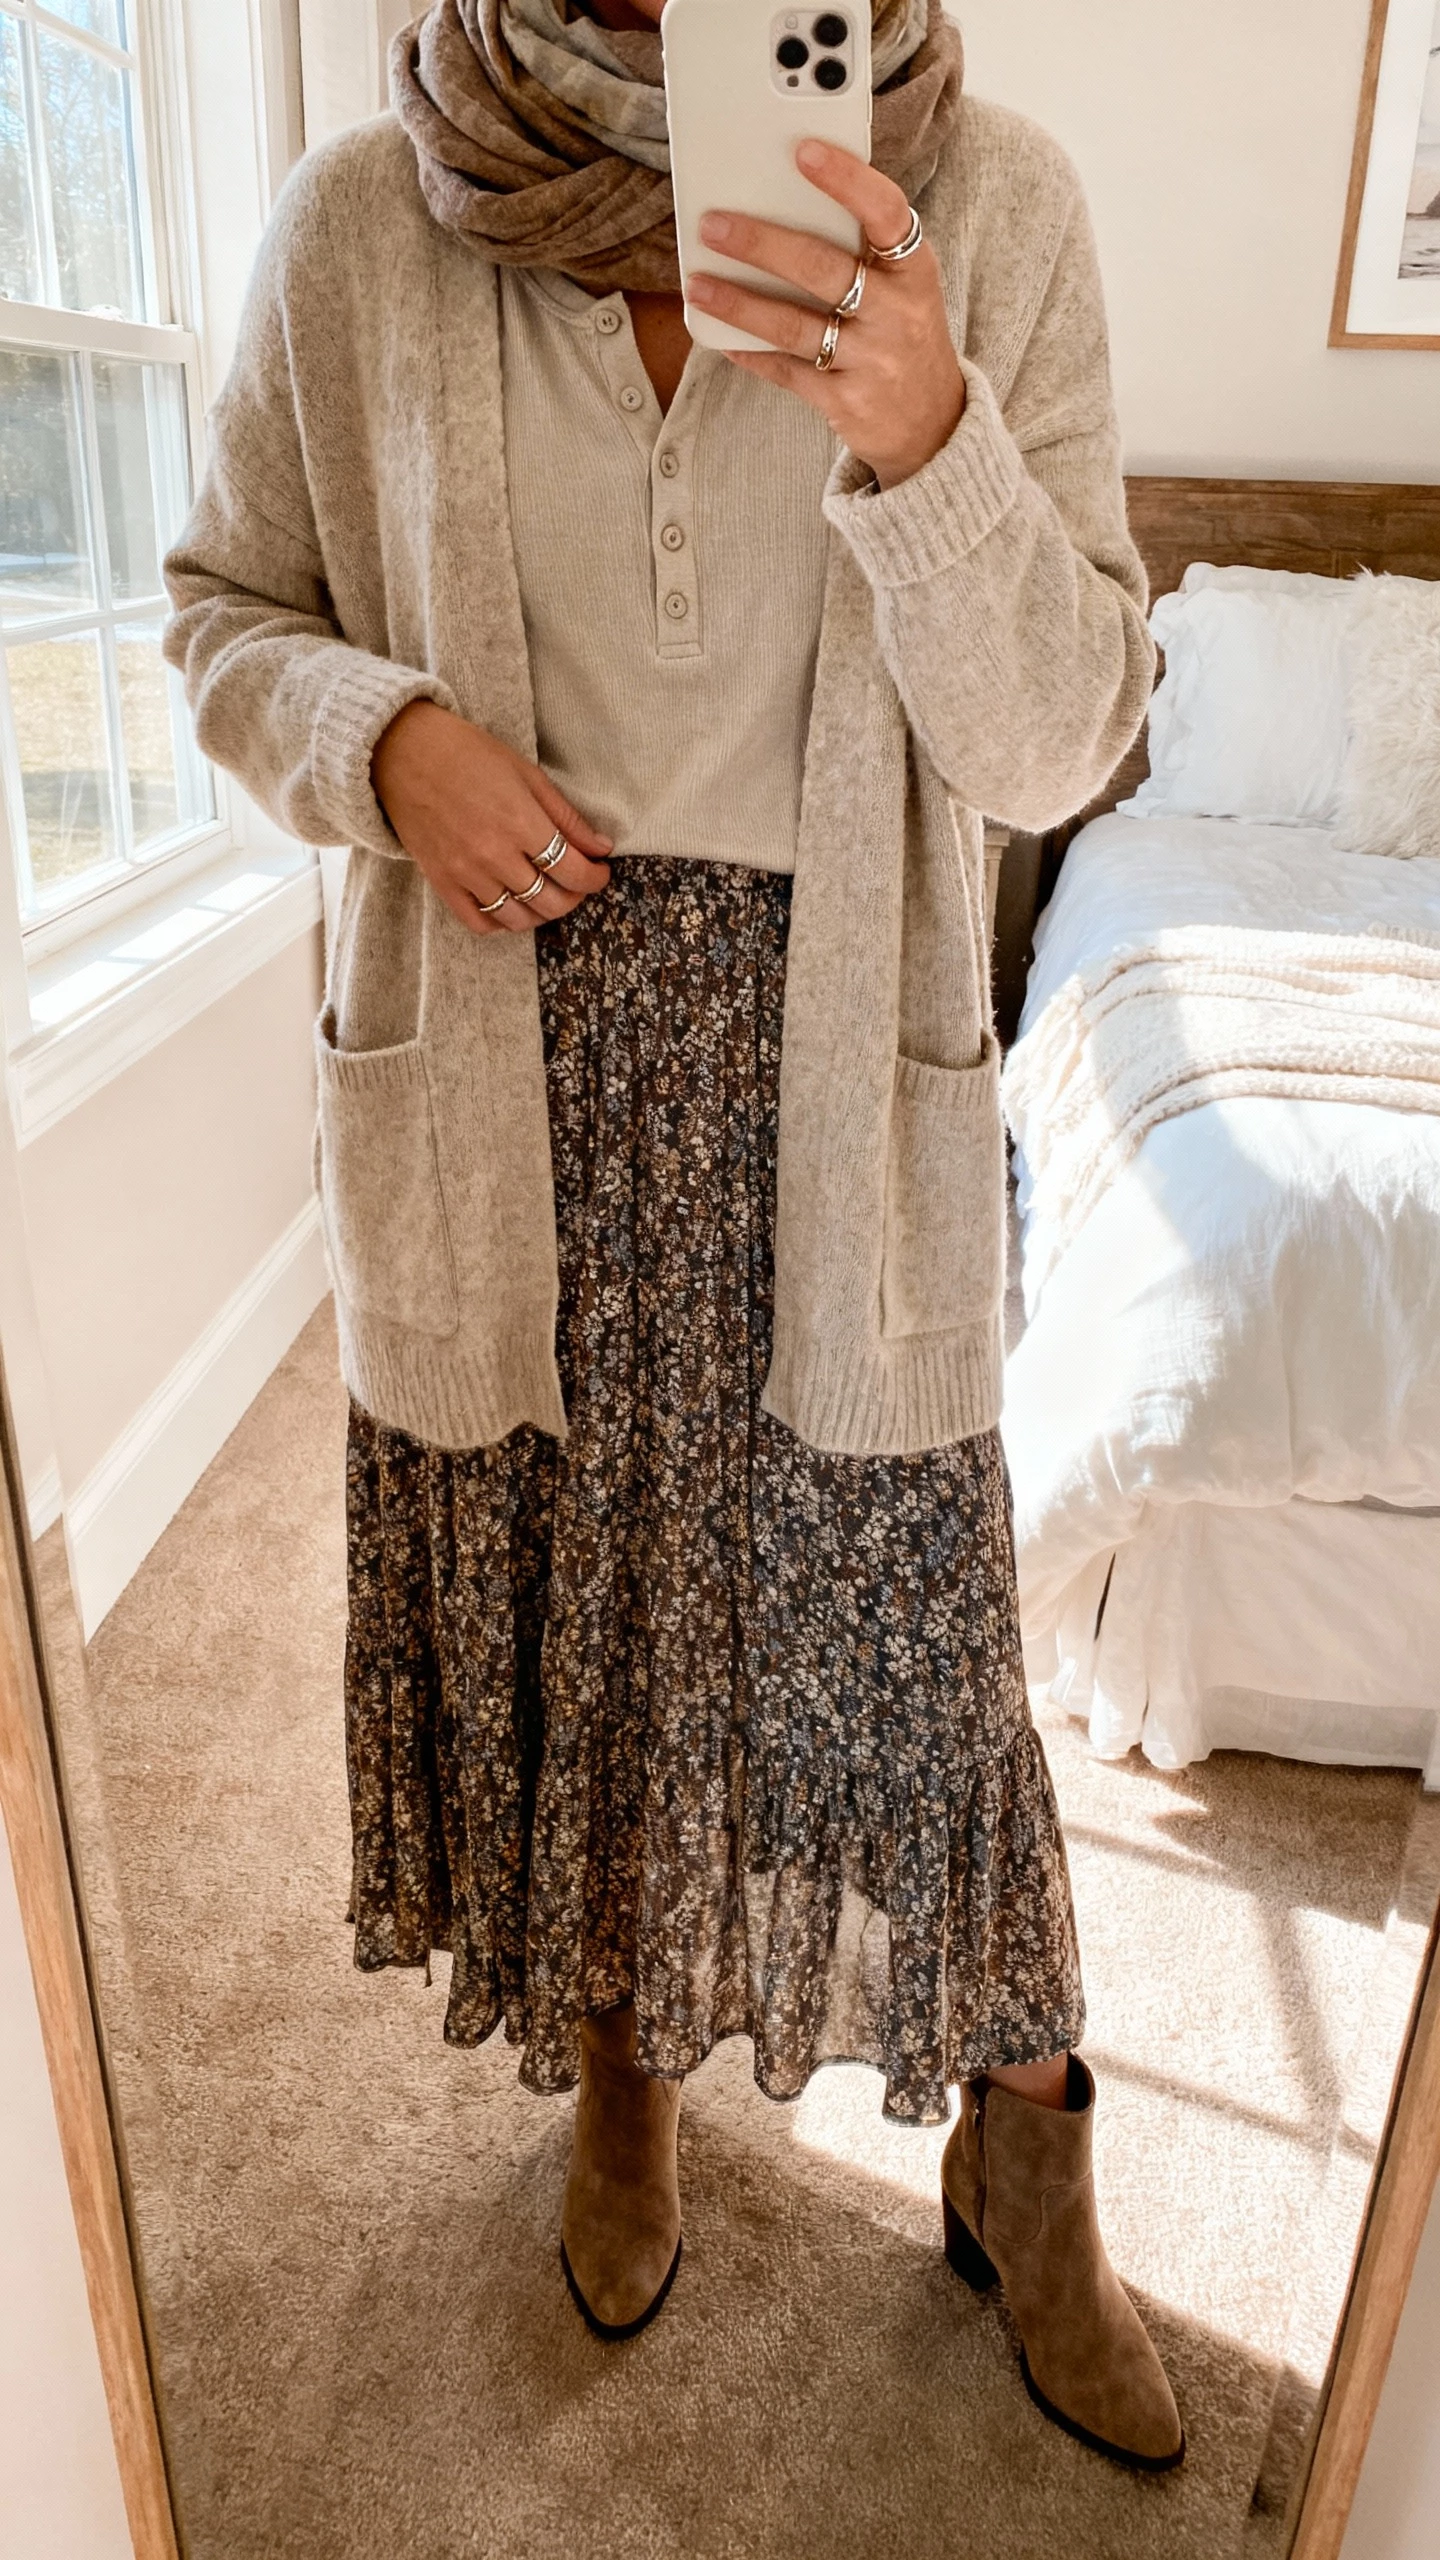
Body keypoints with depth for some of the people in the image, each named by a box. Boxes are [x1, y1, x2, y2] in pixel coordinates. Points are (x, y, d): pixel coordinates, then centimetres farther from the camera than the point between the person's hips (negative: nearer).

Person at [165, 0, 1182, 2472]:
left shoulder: (990, 203, -5)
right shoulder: (360, 222, -2)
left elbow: (1058, 740, -8)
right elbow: (224, 608, 9)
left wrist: (918, 438, -26)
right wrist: (383, 736, -13)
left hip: (836, 1064, -1)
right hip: (498, 1056, 2)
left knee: (900, 1609, 9)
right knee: (542, 1589, 15)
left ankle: (1018, 2156, 37)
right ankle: (618, 2047, 46)